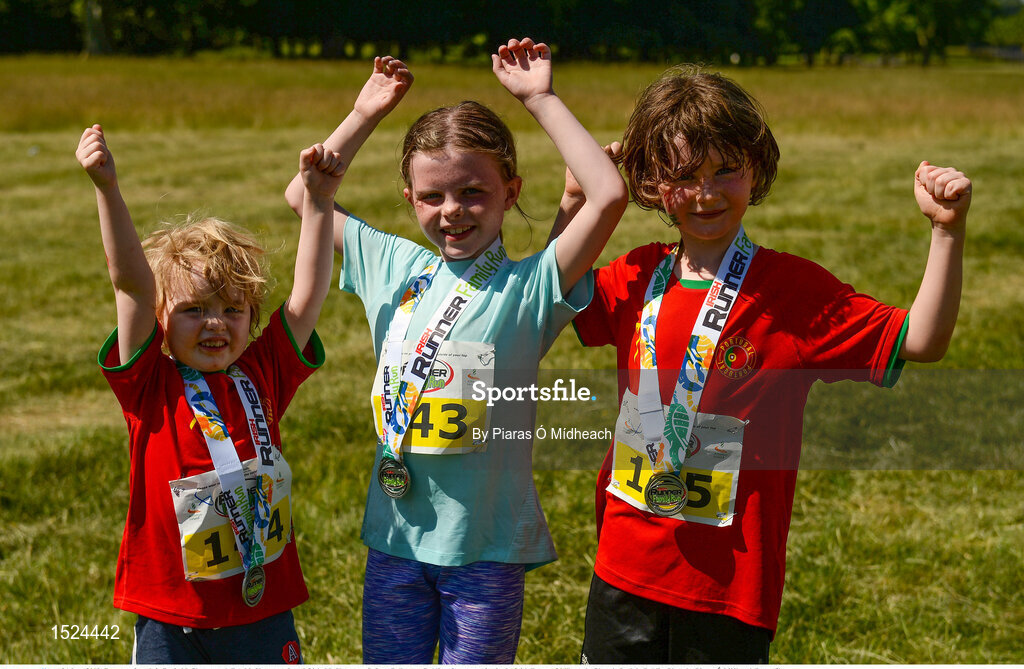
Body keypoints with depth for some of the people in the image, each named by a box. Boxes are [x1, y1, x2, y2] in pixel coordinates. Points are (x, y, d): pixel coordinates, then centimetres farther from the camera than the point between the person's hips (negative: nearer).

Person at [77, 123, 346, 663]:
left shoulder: (263, 373, 1)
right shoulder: (151, 383, -6)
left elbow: (309, 288, -3)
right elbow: (130, 280, -16)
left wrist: (317, 201, -11)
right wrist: (107, 189, -25)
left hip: (264, 611, 3)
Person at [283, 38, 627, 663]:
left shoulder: (529, 285, -9)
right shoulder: (395, 268, 4)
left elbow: (608, 195, -23)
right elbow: (305, 195, 14)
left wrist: (541, 98, -17)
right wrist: (366, 113, 7)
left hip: (487, 546, -4)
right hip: (395, 539, 4)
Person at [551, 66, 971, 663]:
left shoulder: (793, 289, -10)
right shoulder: (640, 278, 3)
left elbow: (920, 342, -14)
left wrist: (948, 231, -25)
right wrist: (575, 203, 7)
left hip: (731, 580, -4)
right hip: (626, 565, 4)